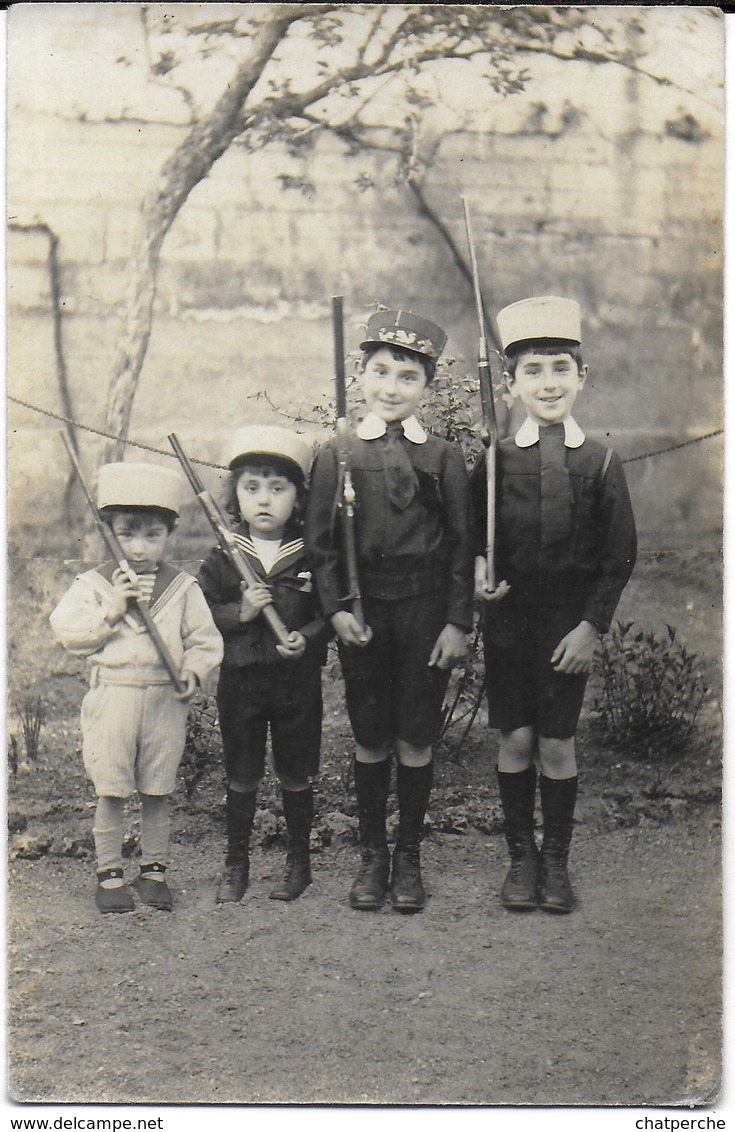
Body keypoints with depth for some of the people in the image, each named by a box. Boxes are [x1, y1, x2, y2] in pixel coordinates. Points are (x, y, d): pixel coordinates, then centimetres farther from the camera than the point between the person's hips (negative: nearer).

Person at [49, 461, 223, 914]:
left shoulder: (183, 587, 3)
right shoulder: (93, 584, 1)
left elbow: (206, 639, 5)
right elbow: (67, 631, -7)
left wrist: (193, 671, -12)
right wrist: (111, 612, -16)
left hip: (165, 701, 1)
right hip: (113, 699, -1)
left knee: (158, 791, 9)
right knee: (111, 792, 3)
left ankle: (155, 870, 22)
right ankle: (109, 873, 15)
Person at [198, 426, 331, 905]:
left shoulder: (312, 555, -3)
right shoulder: (223, 558, 0)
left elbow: (331, 612, 0)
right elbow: (202, 616, 0)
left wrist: (307, 638, -16)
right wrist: (240, 614, -16)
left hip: (298, 680, -1)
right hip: (240, 680, 1)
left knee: (295, 776, 9)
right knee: (241, 778, 10)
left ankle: (299, 861, 25)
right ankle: (236, 863, 24)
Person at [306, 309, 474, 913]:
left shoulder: (444, 457, 0)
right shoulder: (338, 454, 1)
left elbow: (461, 546, 2)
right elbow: (321, 541, 3)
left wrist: (458, 623, -3)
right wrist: (337, 609, -8)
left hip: (426, 612, 0)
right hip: (362, 613, 0)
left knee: (416, 742, 5)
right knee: (370, 742, 8)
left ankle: (410, 857, 21)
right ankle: (373, 855, 23)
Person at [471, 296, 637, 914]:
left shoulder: (601, 462, -1)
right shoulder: (494, 461, -1)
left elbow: (620, 558, 0)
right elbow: (472, 534, 9)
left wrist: (591, 626, -6)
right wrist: (479, 569, -12)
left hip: (570, 626, 0)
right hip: (507, 620, 1)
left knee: (558, 745, 5)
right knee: (516, 741, 6)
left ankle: (557, 861, 21)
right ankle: (521, 856, 22)